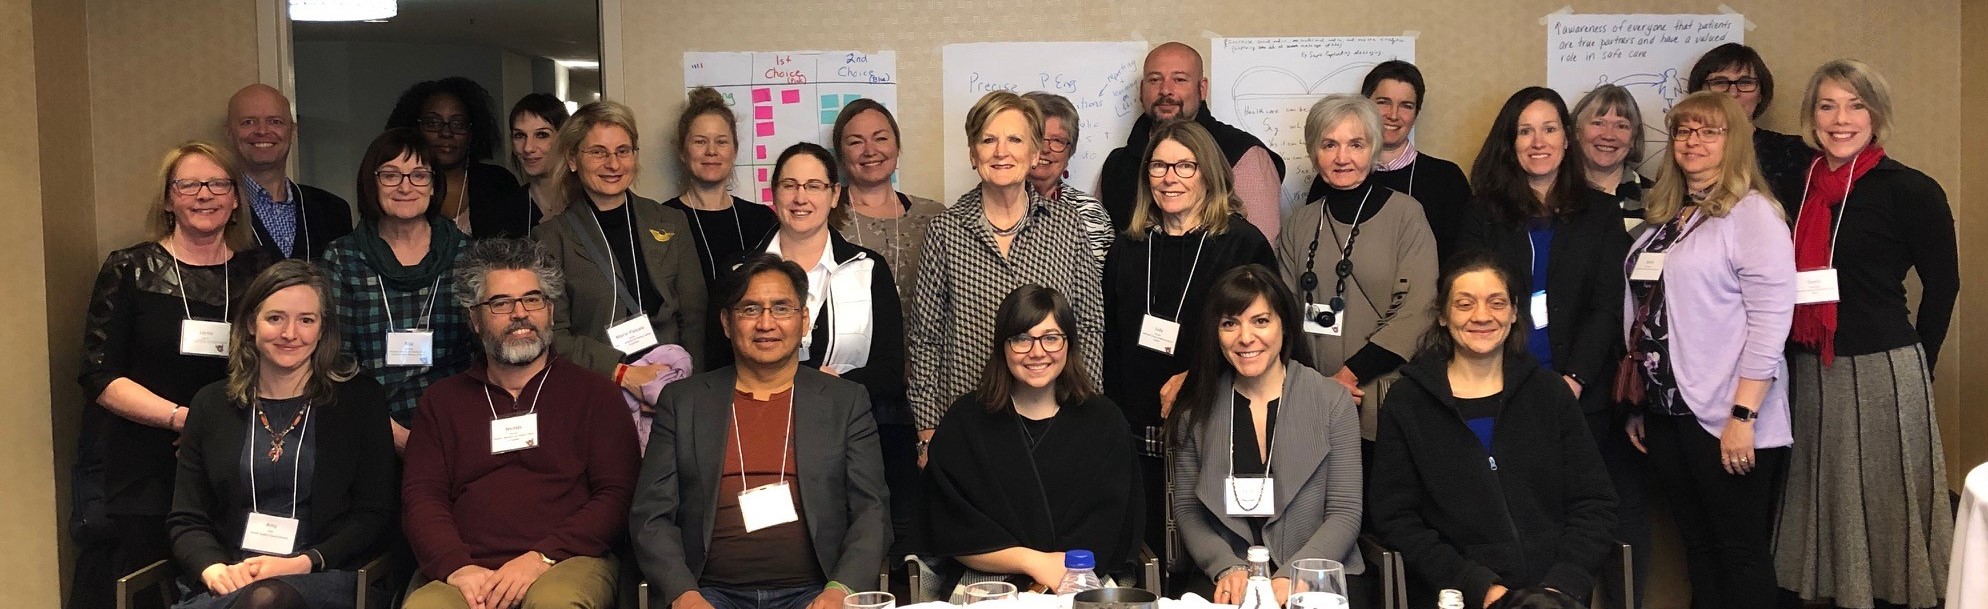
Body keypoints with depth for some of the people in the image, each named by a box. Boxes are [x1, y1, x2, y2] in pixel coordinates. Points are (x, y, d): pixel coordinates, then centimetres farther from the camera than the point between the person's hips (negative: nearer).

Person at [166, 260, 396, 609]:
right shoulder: (212, 404, 16)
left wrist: (303, 563, -11)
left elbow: (375, 517, 3)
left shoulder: (360, 400, 8)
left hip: (319, 577, -2)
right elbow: (187, 520, 13)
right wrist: (214, 569, -9)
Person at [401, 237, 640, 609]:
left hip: (565, 564, -1)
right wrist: (457, 568, -11)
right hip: (466, 571, 1)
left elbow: (617, 495, 3)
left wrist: (542, 558, -11)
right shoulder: (442, 400, 21)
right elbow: (421, 495, 9)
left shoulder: (594, 394, 14)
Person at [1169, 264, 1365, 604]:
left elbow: (1345, 513, -2)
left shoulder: (1332, 402, 1)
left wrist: (1290, 577, -16)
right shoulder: (1196, 410, 5)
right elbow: (1186, 510, 6)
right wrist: (1227, 568, -11)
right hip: (1226, 580, 1)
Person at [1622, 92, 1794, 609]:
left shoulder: (1752, 212, -9)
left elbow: (1770, 319, -16)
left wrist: (1744, 415, -20)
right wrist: (1637, 402, 14)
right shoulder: (1665, 217, 13)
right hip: (1665, 413, 7)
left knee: (1741, 551, 3)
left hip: (1725, 420, -7)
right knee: (1697, 546, 14)